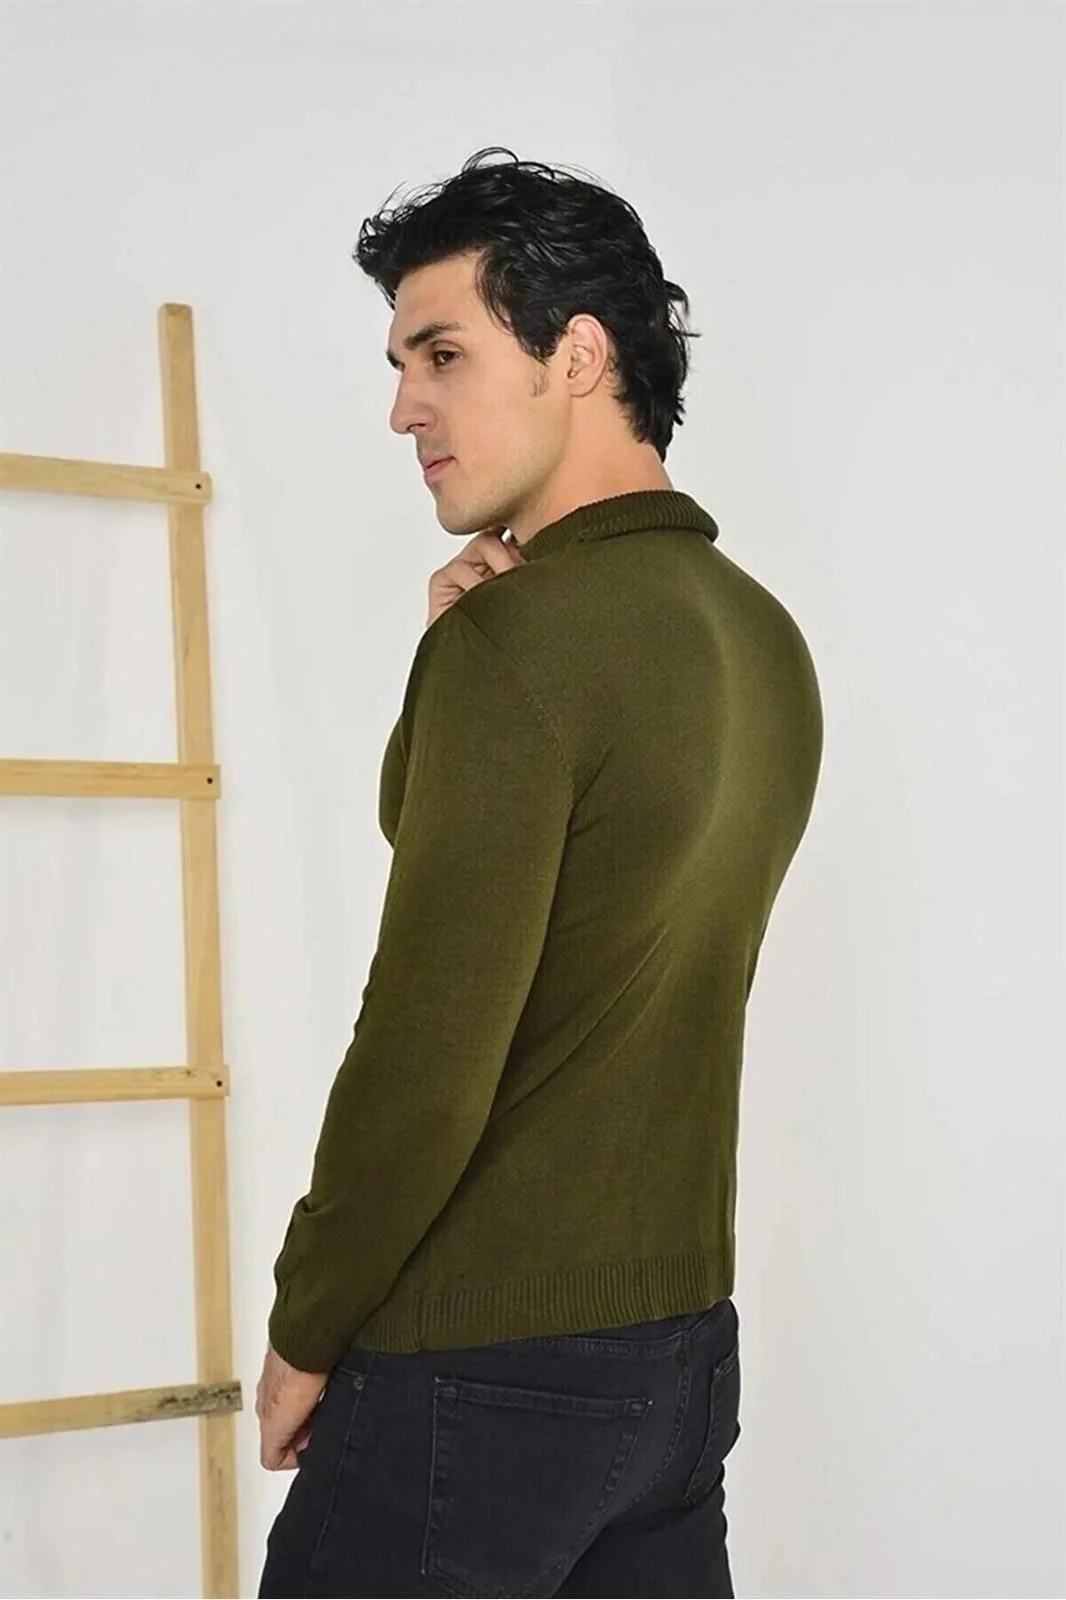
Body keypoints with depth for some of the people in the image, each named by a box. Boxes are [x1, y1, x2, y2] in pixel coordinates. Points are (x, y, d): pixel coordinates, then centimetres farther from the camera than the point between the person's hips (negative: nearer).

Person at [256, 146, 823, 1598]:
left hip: (481, 1370, -8)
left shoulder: (517, 639, -19)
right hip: (685, 1342, 8)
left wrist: (304, 1334, -7)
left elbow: (423, 1058, -21)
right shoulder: (764, 637, 7)